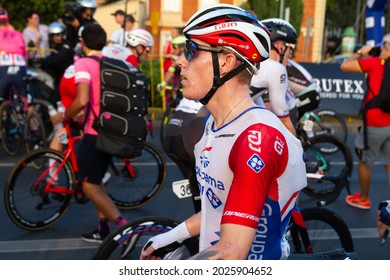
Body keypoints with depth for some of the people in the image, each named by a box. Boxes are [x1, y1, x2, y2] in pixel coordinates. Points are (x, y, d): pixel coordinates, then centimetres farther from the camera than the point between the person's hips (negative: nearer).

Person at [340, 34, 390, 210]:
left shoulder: (374, 62, -13)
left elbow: (345, 66, -13)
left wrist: (360, 53, 4)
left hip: (374, 124, -5)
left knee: (364, 162, 14)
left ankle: (363, 199, 27)